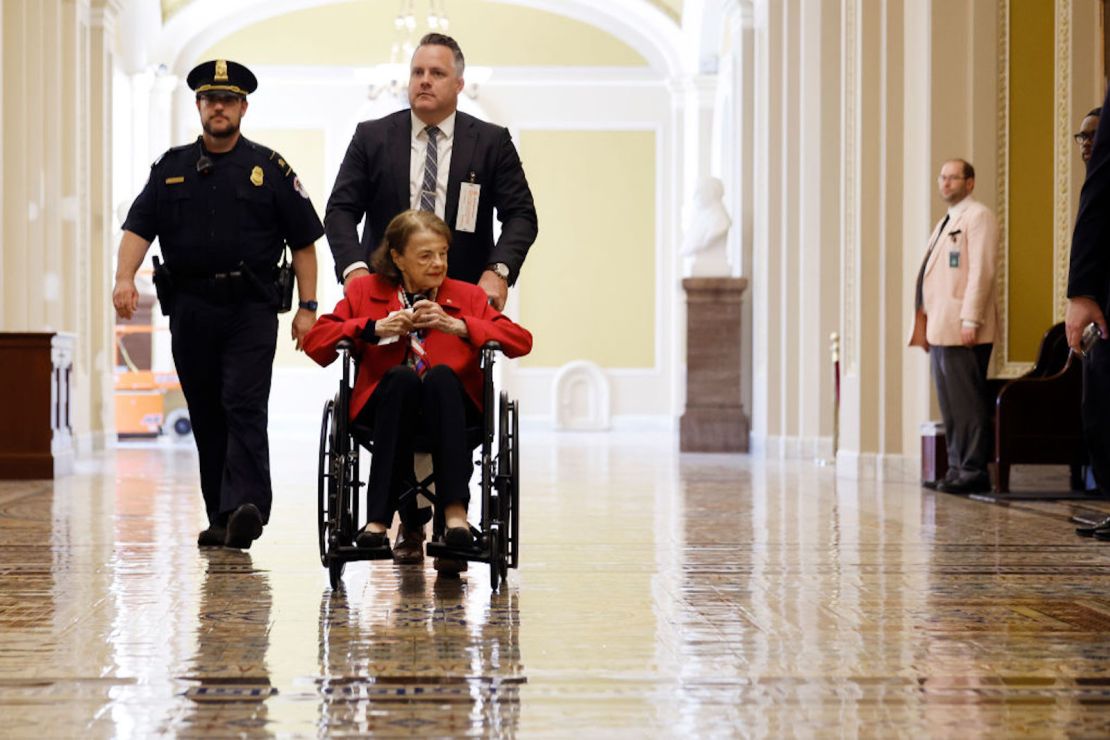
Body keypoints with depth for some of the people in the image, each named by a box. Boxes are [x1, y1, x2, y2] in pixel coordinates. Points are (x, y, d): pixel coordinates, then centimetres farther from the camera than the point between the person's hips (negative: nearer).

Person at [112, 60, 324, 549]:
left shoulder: (270, 169, 6)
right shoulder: (171, 168, 12)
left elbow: (303, 242, 6)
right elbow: (138, 228, 5)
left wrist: (308, 308, -1)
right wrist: (125, 278, -14)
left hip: (251, 309, -3)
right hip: (191, 308, 3)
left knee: (243, 406, -16)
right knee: (206, 417, 6)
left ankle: (245, 507, -25)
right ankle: (221, 520, 13)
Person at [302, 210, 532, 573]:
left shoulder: (468, 296, 17)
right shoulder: (365, 291, 17)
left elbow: (521, 340, 2)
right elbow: (314, 340, 6)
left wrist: (457, 326, -10)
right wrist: (374, 328, -8)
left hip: (449, 407, 0)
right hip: (385, 408, 0)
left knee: (441, 373, -34)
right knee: (402, 376, -35)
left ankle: (455, 513, -45)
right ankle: (378, 519, -41)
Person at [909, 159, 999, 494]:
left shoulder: (978, 216, -4)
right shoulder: (945, 223, 24)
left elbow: (982, 271, -13)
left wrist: (970, 320, -20)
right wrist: (925, 322, 16)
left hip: (962, 329, -9)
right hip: (940, 328, 9)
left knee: (967, 402, -9)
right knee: (949, 404, 8)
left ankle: (974, 471, -7)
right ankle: (957, 467, 11)